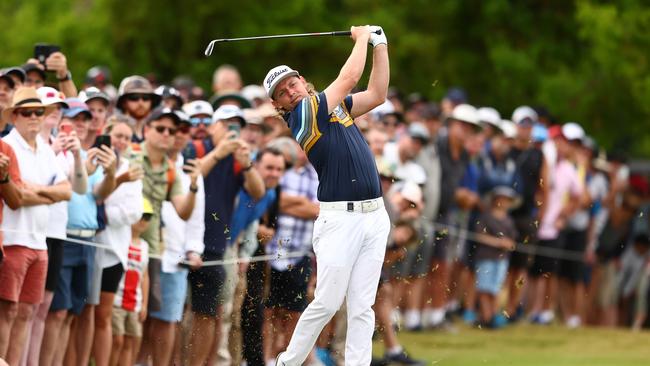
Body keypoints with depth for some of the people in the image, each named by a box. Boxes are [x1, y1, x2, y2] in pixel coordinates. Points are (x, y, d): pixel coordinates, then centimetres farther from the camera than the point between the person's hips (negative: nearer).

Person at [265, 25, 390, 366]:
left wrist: (380, 45, 12)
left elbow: (377, 93, 18)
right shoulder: (304, 113, -7)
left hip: (375, 216, 6)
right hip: (339, 219, -6)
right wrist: (362, 38, 8)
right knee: (327, 302, -6)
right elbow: (349, 77, -7)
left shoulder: (331, 105, 16)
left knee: (362, 307, 1)